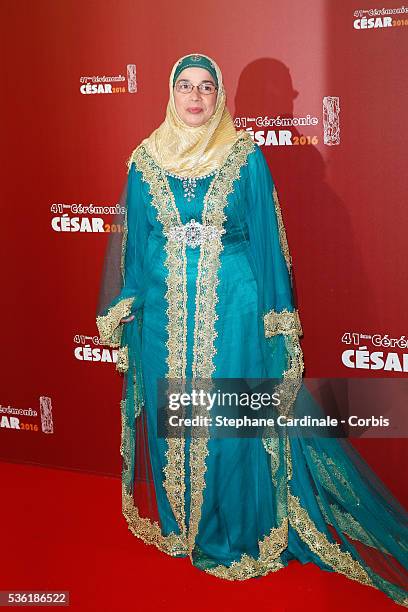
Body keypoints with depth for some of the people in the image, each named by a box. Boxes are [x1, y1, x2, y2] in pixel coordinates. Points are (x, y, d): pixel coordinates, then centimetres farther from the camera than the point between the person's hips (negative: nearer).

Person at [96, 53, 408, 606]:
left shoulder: (247, 156, 0)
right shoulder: (147, 159, 6)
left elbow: (266, 238, 0)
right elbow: (133, 241, 9)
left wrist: (276, 318, -4)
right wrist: (123, 311, 6)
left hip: (232, 306, -2)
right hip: (164, 309, 2)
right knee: (171, 416, 10)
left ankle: (237, 531, 23)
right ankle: (180, 524, 32)